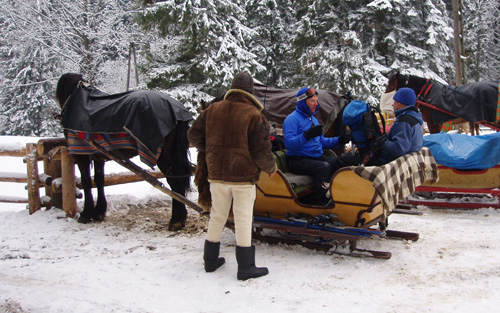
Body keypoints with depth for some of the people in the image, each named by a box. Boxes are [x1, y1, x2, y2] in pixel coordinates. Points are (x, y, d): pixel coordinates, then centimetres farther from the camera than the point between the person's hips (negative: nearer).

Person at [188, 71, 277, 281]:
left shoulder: (213, 110, 4)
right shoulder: (254, 115, -12)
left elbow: (194, 135, 10)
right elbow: (261, 150, -14)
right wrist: (271, 167, 5)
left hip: (217, 175, 5)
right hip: (243, 177, -5)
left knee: (217, 217, 16)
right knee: (243, 220, 2)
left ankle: (210, 260, 27)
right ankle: (245, 267, 9)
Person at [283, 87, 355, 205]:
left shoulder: (313, 119, 21)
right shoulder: (292, 119, -8)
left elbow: (322, 141, 24)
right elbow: (288, 143, -21)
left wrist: (339, 140, 9)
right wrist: (307, 135, -33)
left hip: (317, 157, 9)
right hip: (298, 160, -8)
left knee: (350, 159, -8)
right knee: (324, 167, -36)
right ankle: (321, 202, -22)